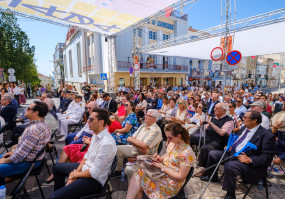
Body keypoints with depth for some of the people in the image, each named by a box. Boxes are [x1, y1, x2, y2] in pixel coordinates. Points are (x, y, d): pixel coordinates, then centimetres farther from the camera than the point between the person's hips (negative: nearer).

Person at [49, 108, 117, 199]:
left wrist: (75, 174, -12)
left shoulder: (107, 143, -32)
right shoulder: (96, 134, -3)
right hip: (85, 167, 9)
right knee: (57, 167, 26)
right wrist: (76, 171, -3)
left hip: (94, 179, -9)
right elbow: (87, 156, 8)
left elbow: (94, 173, -27)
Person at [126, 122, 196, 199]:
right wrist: (161, 158, -3)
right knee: (136, 176, -13)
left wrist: (162, 167, -19)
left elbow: (181, 176, -20)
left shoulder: (187, 153, -25)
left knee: (138, 185, -16)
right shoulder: (172, 143, -3)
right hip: (162, 172, 7)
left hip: (172, 182, -7)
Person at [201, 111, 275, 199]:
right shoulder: (244, 128, 9)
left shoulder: (267, 135, -14)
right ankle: (212, 177, 29)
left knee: (230, 165, -36)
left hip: (251, 164, -8)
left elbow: (267, 157, -16)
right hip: (232, 154, 8)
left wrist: (250, 159, -27)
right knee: (212, 153, 5)